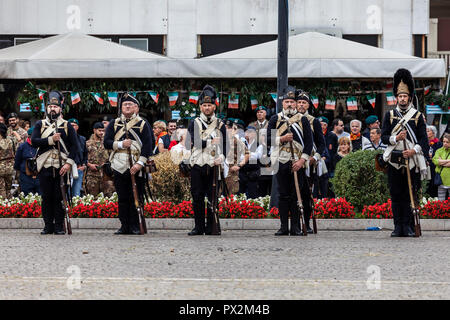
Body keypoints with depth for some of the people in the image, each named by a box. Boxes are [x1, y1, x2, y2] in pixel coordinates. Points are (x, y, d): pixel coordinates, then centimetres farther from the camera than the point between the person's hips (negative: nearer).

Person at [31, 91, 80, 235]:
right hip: (45, 167, 1)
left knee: (60, 197, -1)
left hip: (62, 167, -1)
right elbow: (34, 141, -4)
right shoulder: (40, 124, 10)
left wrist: (69, 163, -9)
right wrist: (51, 140, -15)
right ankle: (48, 225, 8)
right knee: (47, 198, 1)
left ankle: (59, 226, 4)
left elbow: (75, 146, 2)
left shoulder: (67, 126, 8)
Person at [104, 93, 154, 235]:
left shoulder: (143, 124, 5)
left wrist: (140, 164, -13)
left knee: (136, 198, -2)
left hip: (137, 167, -2)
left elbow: (148, 146, -2)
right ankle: (124, 226, 9)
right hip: (119, 167, 2)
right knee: (122, 198, 4)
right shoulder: (114, 124, 13)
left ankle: (135, 226, 4)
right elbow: (106, 143, 5)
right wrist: (121, 144, -12)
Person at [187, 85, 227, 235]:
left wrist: (221, 157, -10)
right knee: (197, 197, 0)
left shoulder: (220, 125, 10)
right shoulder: (194, 123, 7)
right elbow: (195, 141, -8)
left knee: (213, 198, 0)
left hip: (214, 166, 0)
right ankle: (199, 227, 6)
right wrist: (211, 141, -16)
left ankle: (211, 227, 6)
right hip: (197, 166, 0)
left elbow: (225, 145, 7)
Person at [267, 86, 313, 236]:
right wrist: (282, 139, -12)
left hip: (297, 163, -1)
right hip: (281, 162, 1)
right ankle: (284, 227, 5)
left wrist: (302, 160, -9)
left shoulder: (303, 120, 6)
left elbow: (309, 142, 1)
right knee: (283, 195, 1)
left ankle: (295, 228, 4)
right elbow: (268, 140, 4)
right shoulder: (275, 119, 9)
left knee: (296, 196, 0)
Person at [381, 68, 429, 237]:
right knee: (396, 195, 2)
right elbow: (383, 137, 4)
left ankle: (407, 226, 5)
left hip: (412, 161, -1)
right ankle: (398, 226, 6)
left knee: (409, 195, 0)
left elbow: (423, 139, 2)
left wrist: (414, 150, -16)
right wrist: (396, 138, -15)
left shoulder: (418, 116, 6)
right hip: (394, 161, 1)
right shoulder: (390, 115, 9)